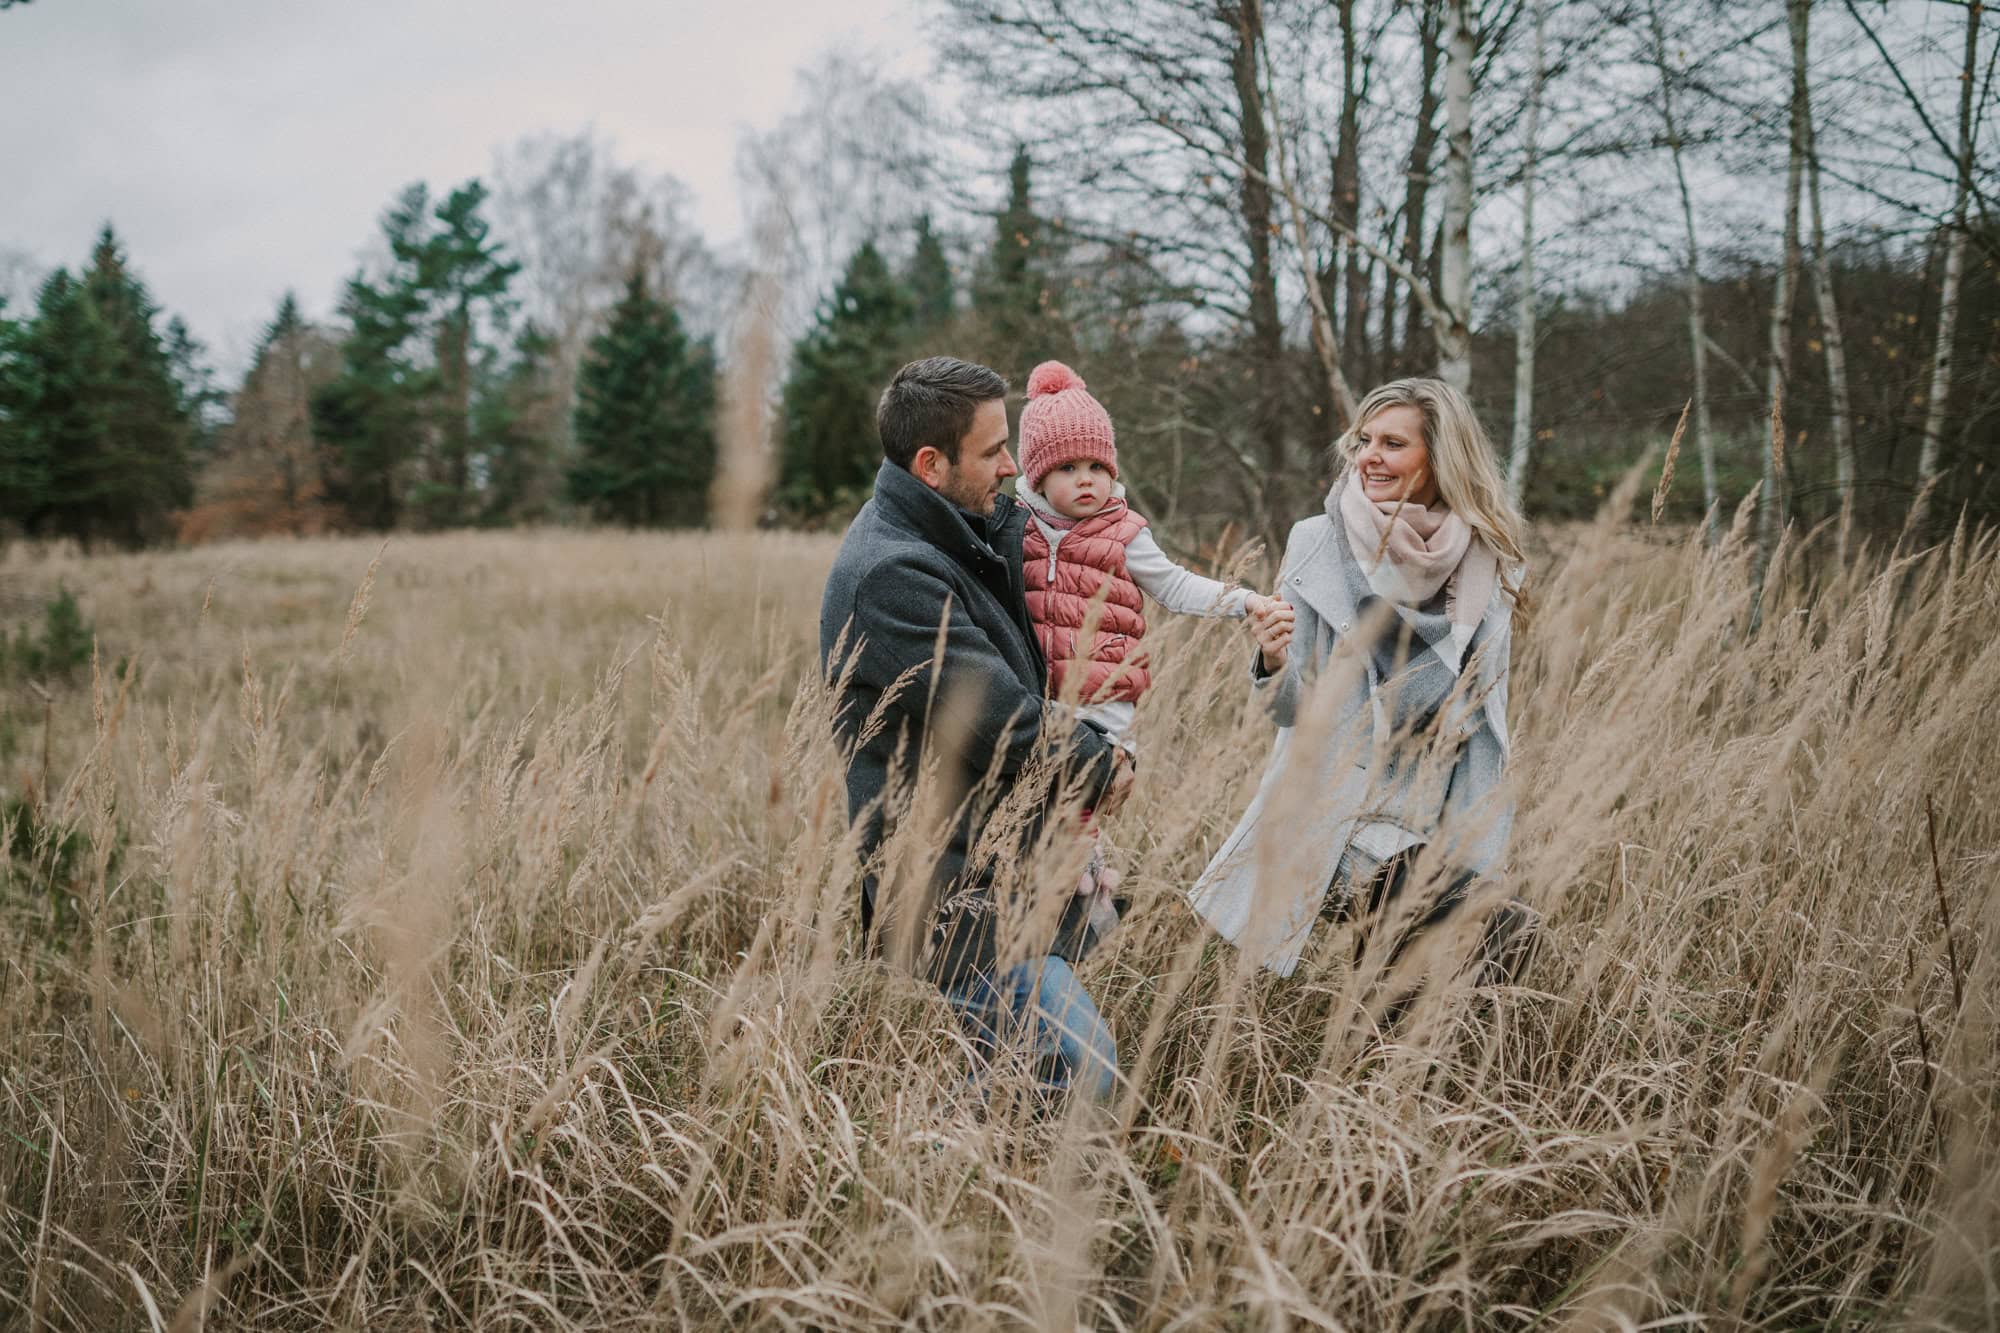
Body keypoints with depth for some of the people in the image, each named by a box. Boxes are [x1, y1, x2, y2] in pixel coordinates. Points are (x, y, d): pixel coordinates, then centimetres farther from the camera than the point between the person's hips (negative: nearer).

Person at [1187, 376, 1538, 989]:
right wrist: (1274, 662, -26)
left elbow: (1484, 725, 3)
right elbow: (1295, 709, -3)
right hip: (1325, 794, 2)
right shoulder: (1316, 545, -4)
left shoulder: (1486, 567, -2)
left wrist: (1466, 863, -2)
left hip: (1429, 813, -2)